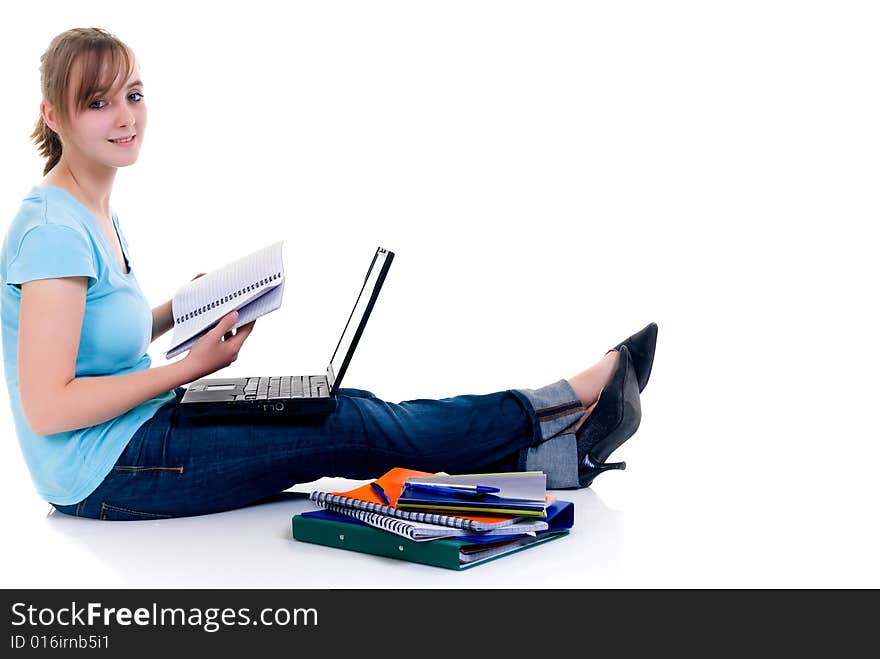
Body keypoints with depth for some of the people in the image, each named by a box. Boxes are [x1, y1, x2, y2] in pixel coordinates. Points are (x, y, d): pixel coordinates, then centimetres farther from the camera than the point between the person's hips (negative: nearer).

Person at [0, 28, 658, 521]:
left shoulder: (99, 218, 9)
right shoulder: (54, 230, -21)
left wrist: (182, 310, 4)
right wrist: (189, 367, -18)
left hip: (142, 429, 9)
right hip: (106, 474, -9)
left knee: (351, 412, 0)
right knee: (352, 425, -9)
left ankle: (558, 448, 3)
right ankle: (564, 406, 2)